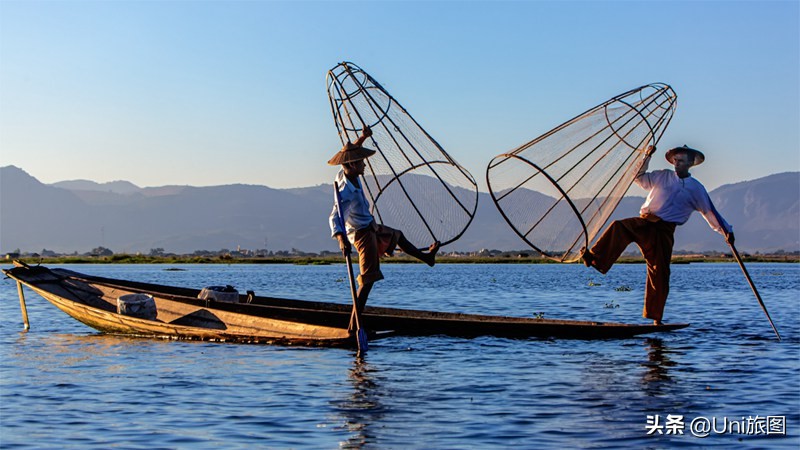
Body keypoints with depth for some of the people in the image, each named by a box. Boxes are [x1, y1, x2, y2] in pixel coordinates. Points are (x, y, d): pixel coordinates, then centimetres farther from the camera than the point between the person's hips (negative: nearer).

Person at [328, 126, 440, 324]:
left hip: (371, 227, 11)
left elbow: (349, 153, 17)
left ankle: (426, 257, 60)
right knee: (368, 278, -9)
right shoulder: (346, 191, -34)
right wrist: (340, 237, -65)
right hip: (363, 234, -11)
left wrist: (361, 139, 13)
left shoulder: (345, 174, -6)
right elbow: (335, 217, -49)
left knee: (397, 235, 33)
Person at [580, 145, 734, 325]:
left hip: (664, 231, 0)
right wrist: (647, 156, 4)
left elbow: (710, 212, 17)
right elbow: (638, 177, 14)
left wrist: (726, 230, 18)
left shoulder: (696, 189, 11)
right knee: (618, 227, -32)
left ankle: (655, 315, 9)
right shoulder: (662, 176, 14)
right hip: (644, 222, 0)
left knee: (660, 273, -3)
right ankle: (593, 258, -44)